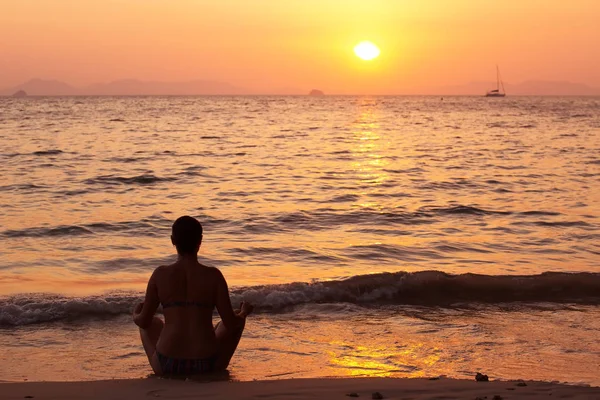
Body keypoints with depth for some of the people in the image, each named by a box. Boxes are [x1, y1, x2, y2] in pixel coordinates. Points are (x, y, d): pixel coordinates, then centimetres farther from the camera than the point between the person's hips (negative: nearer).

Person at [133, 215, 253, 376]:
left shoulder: (160, 274, -4)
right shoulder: (213, 275, -7)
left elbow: (144, 322, 3)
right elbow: (231, 324, -5)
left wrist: (135, 315, 27)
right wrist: (243, 313, 18)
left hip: (166, 366, 1)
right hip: (207, 366, -1)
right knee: (238, 319, 29)